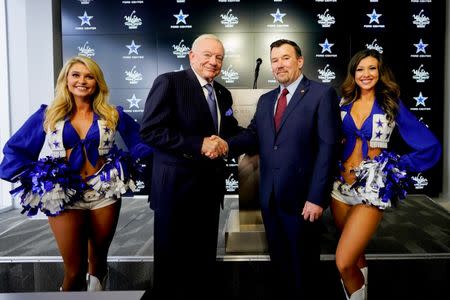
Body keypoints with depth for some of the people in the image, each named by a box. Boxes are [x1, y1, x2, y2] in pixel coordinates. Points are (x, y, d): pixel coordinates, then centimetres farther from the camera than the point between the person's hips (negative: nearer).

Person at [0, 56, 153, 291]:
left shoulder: (112, 114, 4)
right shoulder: (48, 115, 4)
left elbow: (139, 140, 7)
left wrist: (129, 165, -7)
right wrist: (34, 177, -1)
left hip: (105, 194, 1)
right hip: (64, 197, 0)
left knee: (98, 261, 17)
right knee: (74, 270, 4)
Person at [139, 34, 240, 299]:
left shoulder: (223, 94, 14)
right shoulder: (169, 82, -8)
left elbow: (231, 131, 17)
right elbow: (150, 130, -17)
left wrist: (223, 143, -6)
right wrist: (199, 144, -22)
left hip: (210, 186, 7)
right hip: (177, 186, -6)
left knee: (205, 260, 18)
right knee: (172, 261, 9)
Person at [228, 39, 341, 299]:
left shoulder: (322, 94, -6)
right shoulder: (265, 100, 14)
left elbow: (328, 147, -13)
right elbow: (253, 136, 3)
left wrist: (317, 197, -18)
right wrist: (226, 145, -18)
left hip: (302, 197, -5)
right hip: (269, 197, 6)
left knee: (303, 265, 13)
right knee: (279, 262, 19)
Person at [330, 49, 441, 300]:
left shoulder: (392, 105, -1)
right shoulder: (343, 102, 6)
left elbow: (431, 146, 0)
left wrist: (398, 166, -3)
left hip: (373, 187, -3)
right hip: (341, 184, 4)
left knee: (344, 263, -11)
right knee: (355, 253, 18)